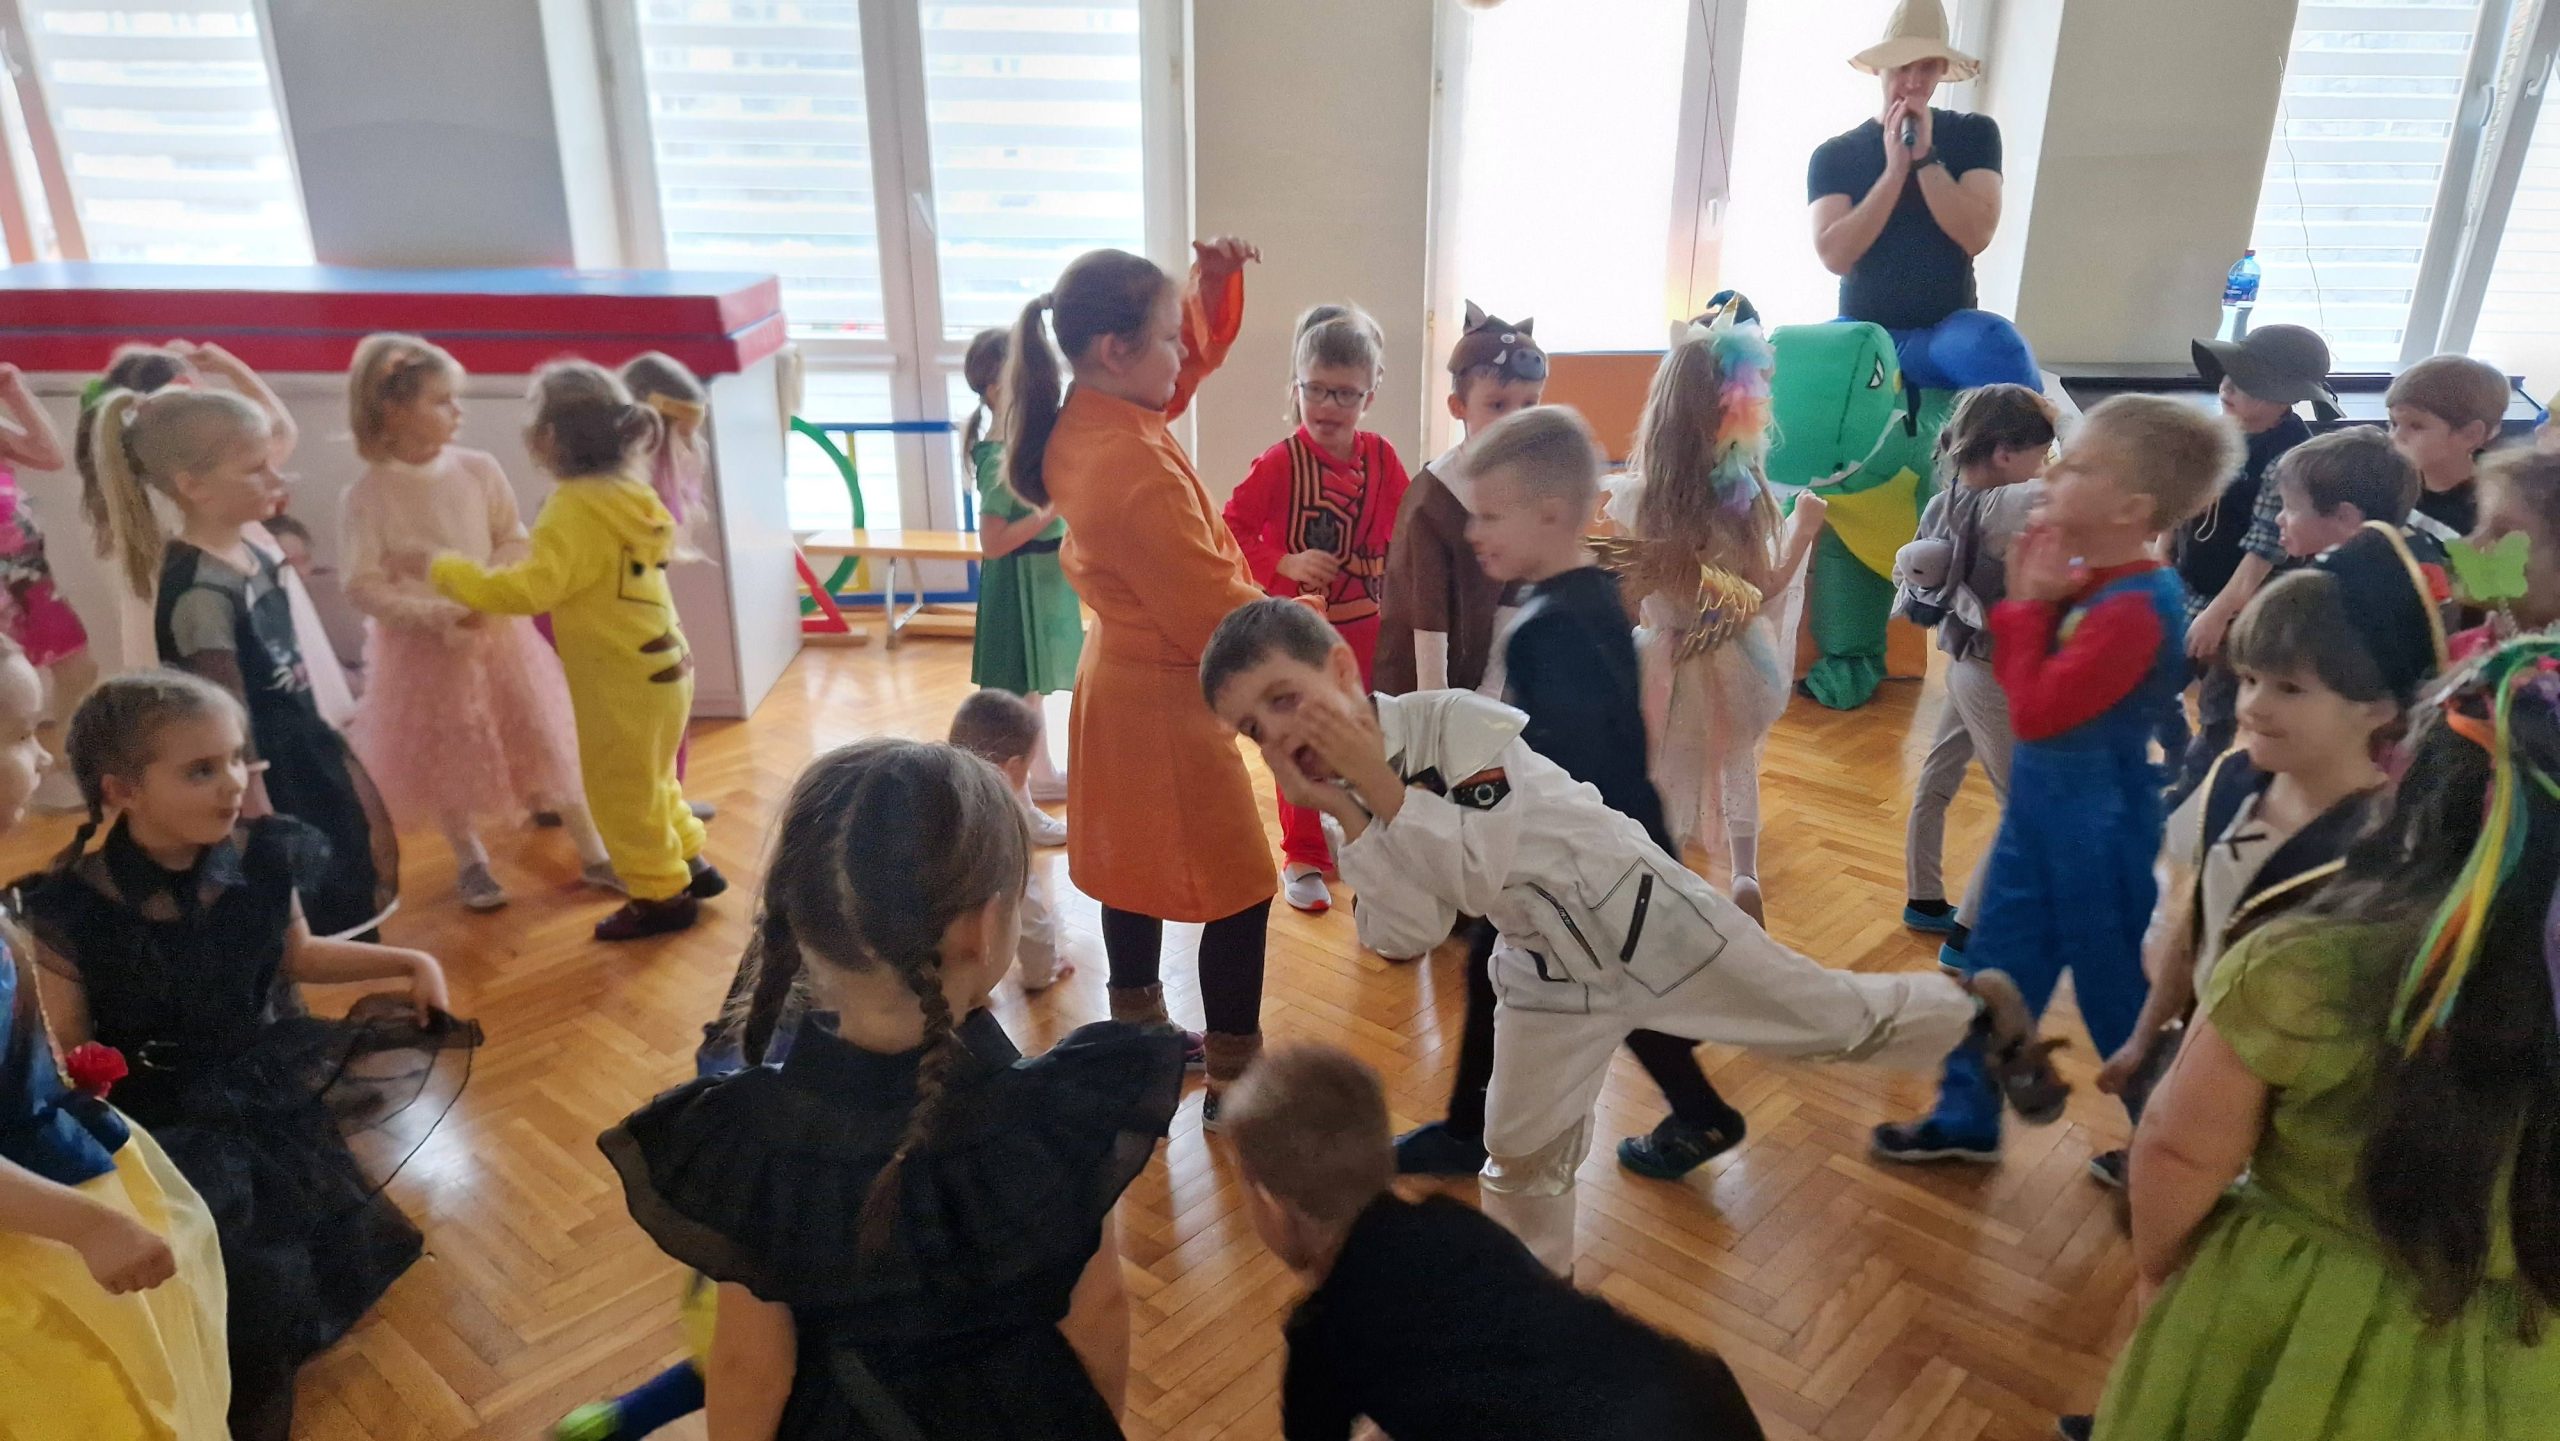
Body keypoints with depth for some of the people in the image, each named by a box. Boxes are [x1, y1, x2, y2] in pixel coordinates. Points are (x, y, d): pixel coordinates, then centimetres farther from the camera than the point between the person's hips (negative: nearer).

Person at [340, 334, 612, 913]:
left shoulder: (479, 470, -7)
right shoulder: (368, 494, -13)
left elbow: (515, 543, 0)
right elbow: (363, 585, -12)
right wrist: (435, 615, -22)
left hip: (497, 632, 2)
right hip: (421, 646, -1)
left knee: (541, 740, 7)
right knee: (444, 762, 13)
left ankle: (594, 852, 19)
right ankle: (470, 861, 35)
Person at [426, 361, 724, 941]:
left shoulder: (577, 507, -22)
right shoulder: (625, 491, 6)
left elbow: (531, 588, -31)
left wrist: (439, 569, -23)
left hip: (623, 681, -9)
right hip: (658, 666, 9)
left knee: (621, 794, 7)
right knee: (648, 782, 25)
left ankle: (661, 895, 18)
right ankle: (689, 864, 35)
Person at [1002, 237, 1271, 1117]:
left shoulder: (1086, 423, -2)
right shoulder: (1134, 469, -31)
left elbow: (1199, 348, 14)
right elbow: (1213, 614, -25)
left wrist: (1213, 277, -3)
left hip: (1120, 680, 10)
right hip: (1165, 703, -10)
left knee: (1134, 872, 22)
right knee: (1237, 892, 5)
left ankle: (1139, 1035, 40)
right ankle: (1233, 1088, 18)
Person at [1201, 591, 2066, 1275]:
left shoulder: (1455, 720, -28)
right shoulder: (1349, 790, -7)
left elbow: (1493, 868, -33)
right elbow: (1408, 931, -11)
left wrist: (1380, 783, -34)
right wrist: (1341, 811, -21)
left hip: (1633, 910, -5)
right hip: (1546, 963, 6)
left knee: (1836, 1020, 10)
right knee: (1520, 1150, 16)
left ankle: (1978, 1011, 39)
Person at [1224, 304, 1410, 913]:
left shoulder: (1380, 457, -3)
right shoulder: (1279, 463, -13)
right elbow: (1232, 531, -12)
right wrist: (1285, 563, -23)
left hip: (1365, 628, 4)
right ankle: (1302, 857, 21)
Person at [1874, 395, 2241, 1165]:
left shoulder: (2136, 609, -28)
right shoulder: (2084, 579, 0)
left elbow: (2037, 709, -28)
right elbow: (2016, 676, 8)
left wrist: (2030, 603, -18)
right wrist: (2027, 596, -7)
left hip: (2098, 829, -9)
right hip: (2039, 811, 9)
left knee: (2115, 991, 10)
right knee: (1996, 965, 18)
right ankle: (1966, 1118, 34)